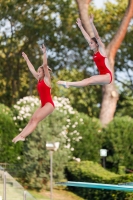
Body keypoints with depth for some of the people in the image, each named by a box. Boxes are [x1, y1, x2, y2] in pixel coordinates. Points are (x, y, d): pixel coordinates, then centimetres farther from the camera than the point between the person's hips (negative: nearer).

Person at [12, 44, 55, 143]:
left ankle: (22, 136, -31)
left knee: (35, 119, -20)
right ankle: (20, 135, -15)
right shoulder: (39, 80, 17)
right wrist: (27, 59, 32)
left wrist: (44, 53, -19)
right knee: (32, 120, -4)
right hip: (43, 105, 9)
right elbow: (32, 69, 26)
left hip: (49, 104, -9)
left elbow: (45, 65, -14)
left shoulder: (47, 79, -3)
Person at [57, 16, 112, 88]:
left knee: (90, 80, -24)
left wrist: (91, 23, -22)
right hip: (102, 76, 10)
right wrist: (80, 26, 16)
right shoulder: (95, 52, 15)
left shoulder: (101, 49, -3)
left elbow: (97, 36, -14)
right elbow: (87, 37, 16)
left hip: (107, 75, -10)